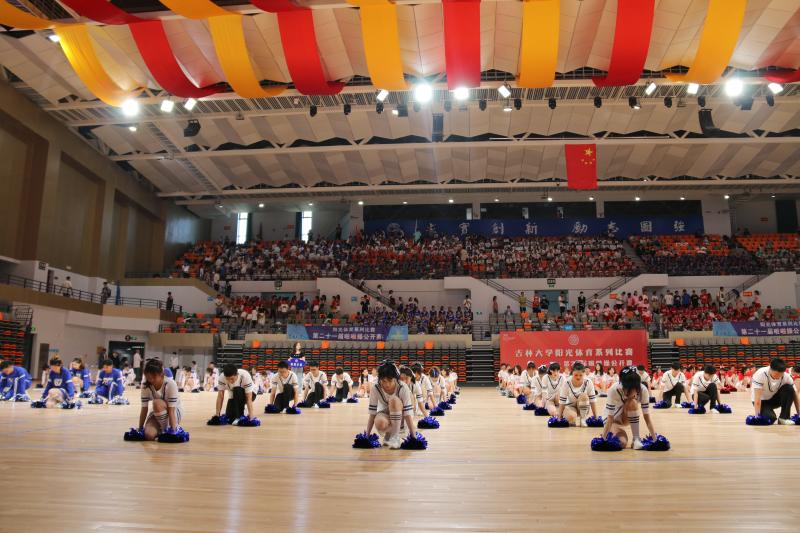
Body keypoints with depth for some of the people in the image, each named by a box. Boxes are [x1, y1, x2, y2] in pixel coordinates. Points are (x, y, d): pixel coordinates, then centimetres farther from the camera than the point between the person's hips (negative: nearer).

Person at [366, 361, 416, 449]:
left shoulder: (403, 388, -26)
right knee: (380, 423, -37)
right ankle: (389, 434, -1)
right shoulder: (375, 388, -21)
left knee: (394, 400, -34)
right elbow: (372, 413, -16)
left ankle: (395, 436, -22)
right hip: (385, 414, 1)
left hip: (400, 417, -1)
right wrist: (367, 435, -17)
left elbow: (408, 414, -27)